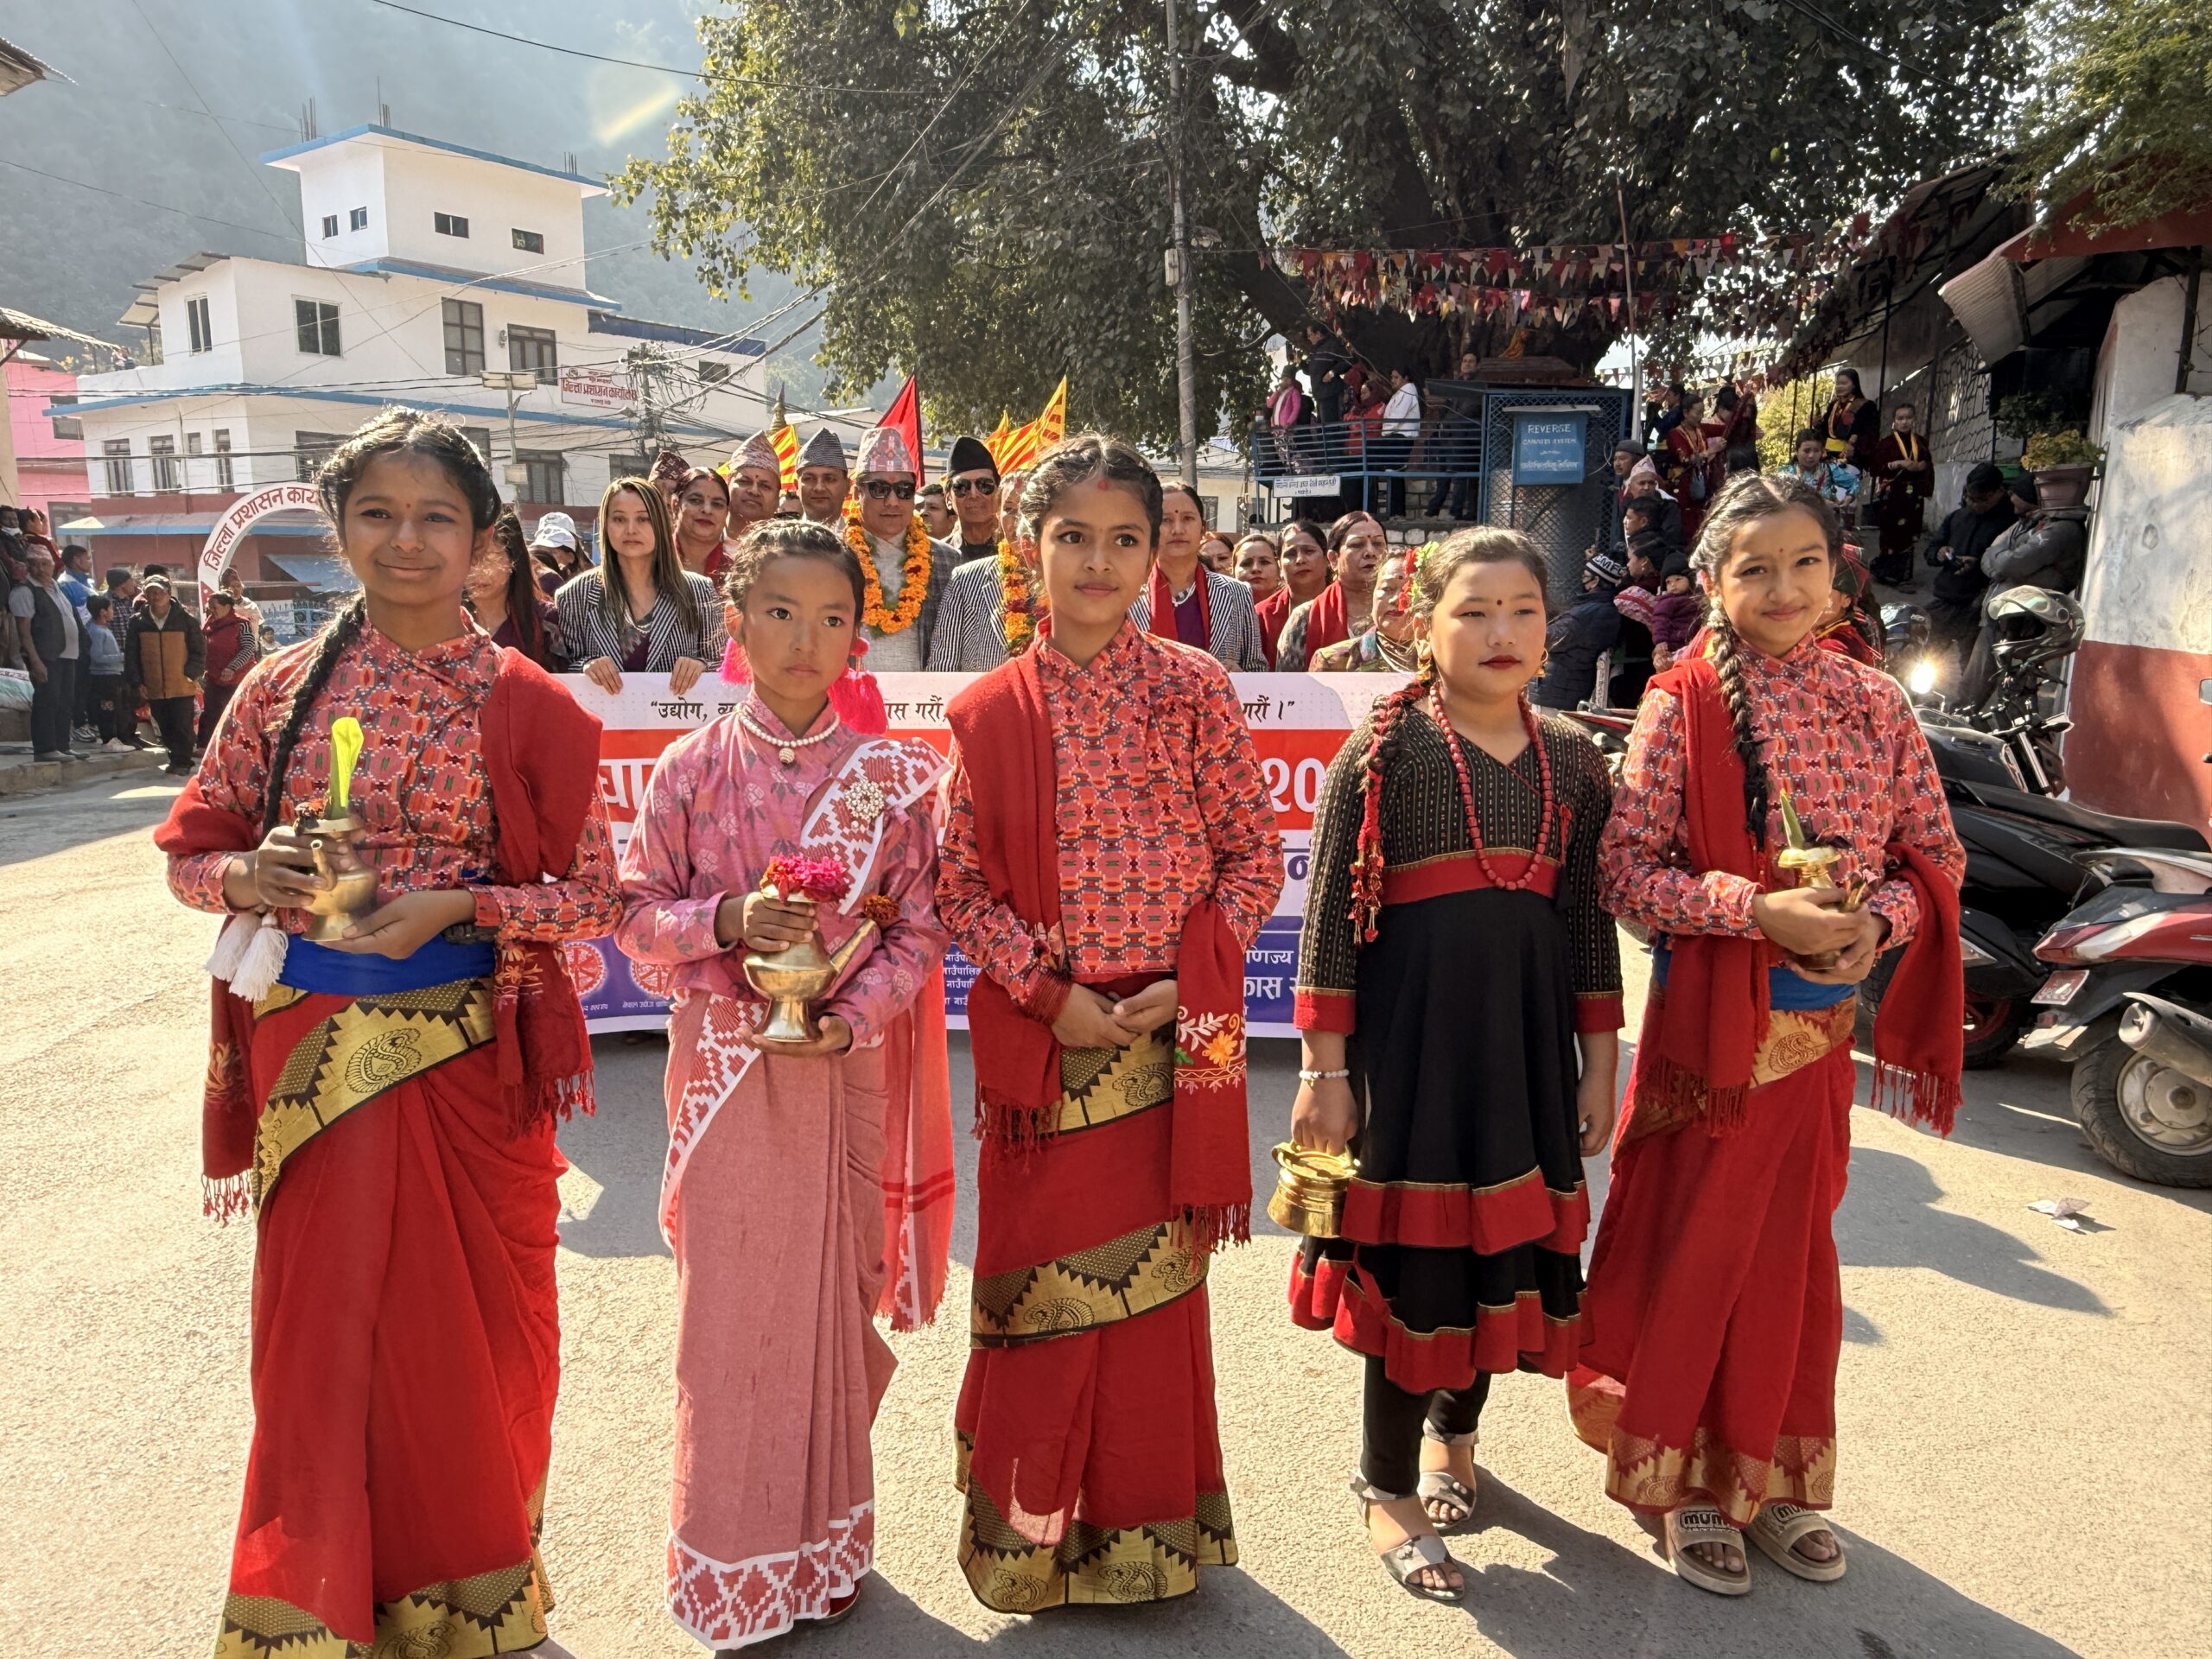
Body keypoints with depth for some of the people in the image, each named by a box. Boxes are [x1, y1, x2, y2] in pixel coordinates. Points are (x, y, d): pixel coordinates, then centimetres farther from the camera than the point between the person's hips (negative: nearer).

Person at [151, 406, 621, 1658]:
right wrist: (250, 876, -11)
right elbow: (190, 852, 10)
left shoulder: (527, 704, -4)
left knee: (466, 1333, 11)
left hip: (465, 1055, -1)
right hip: (311, 1052, 2)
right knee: (321, 1334, 11)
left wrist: (461, 907, -18)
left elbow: (595, 896, -3)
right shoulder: (284, 686, 4)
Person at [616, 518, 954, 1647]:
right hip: (726, 1067, 0)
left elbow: (919, 929, -1)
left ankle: (827, 1543, 32)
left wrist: (850, 1016, -16)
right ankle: (734, 1566, 25)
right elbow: (637, 912, 1)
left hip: (848, 1068, 0)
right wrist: (727, 921, -17)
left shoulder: (893, 775, -3)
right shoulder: (692, 769, -2)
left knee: (834, 1296, 11)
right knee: (730, 1306, 6)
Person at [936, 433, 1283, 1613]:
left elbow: (1254, 856, 0)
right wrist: (1048, 991, -10)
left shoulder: (1195, 688, -1)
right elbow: (958, 883, 1)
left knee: (1156, 1279, 10)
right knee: (1045, 1282, 9)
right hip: (1041, 1040, 1)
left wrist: (1185, 987, -10)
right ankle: (1038, 1534, 30)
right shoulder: (988, 713, 0)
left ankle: (1148, 1532, 31)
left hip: (1173, 1034, 0)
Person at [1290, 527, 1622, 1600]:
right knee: (1416, 1245, 2)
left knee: (1508, 1239, 14)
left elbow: (1590, 918, 11)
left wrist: (1599, 1061, 10)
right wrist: (1324, 1064, -10)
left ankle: (1453, 1427, 40)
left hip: (1527, 1031, 5)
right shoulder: (1381, 754, -7)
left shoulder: (1573, 761, 7)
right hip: (1410, 1029, -5)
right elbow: (1330, 915, -8)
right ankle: (1386, 1490, 21)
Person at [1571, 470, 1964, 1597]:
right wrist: (1759, 910, -22)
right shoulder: (1681, 706, -9)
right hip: (1709, 1018, -3)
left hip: (1821, 1020, 4)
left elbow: (1934, 859, 6)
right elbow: (1624, 872, -12)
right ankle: (1685, 1480, 25)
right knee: (1693, 1244, 6)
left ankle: (1774, 1477, 33)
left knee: (1792, 1245, 15)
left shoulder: (1875, 704, 2)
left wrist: (1876, 922, -13)